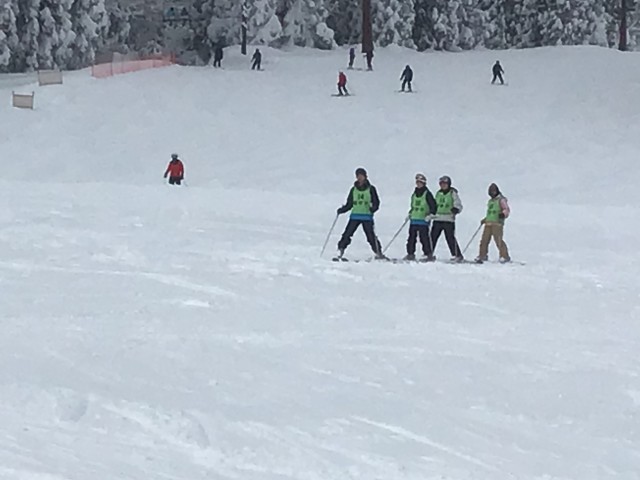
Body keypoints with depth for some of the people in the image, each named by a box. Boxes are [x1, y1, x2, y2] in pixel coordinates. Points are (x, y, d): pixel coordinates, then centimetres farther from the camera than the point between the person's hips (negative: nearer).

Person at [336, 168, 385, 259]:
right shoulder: (354, 189, 13)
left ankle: (378, 253, 1)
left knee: (371, 236, -7)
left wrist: (373, 208, -19)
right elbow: (349, 204, 16)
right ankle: (340, 250, -3)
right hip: (355, 216, 3)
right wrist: (341, 210, 0)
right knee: (347, 234, -7)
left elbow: (376, 202, 1)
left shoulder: (370, 189, 4)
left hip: (367, 216, -3)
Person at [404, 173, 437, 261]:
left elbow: (433, 206, -7)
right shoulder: (414, 194, 17)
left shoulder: (427, 194, -4)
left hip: (423, 220, -7)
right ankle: (410, 254, 12)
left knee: (424, 238, -9)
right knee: (411, 237, 6)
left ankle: (429, 255, -5)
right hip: (414, 220, 7)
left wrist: (430, 214, -17)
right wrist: (410, 213, 20)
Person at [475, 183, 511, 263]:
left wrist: (503, 214, -27)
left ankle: (505, 256, -12)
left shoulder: (501, 200, 2)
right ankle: (482, 256, 14)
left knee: (498, 240, -15)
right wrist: (484, 220, 31)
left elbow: (507, 209, -8)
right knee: (484, 240, 3)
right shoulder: (490, 201, 25)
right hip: (488, 223, 7)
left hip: (497, 223, -7)